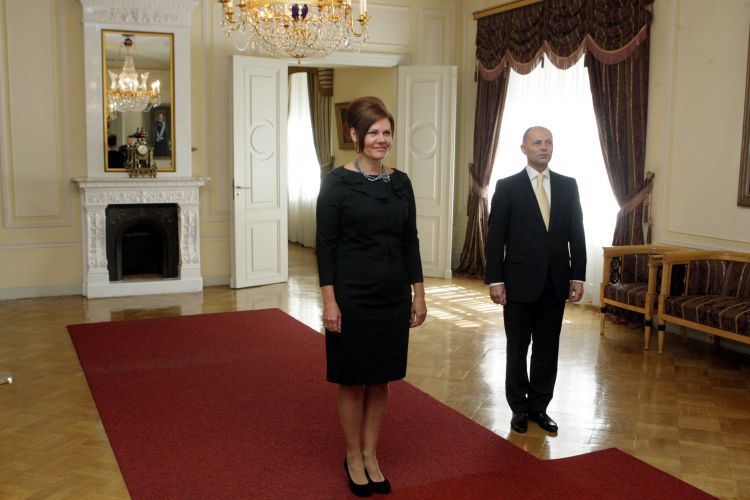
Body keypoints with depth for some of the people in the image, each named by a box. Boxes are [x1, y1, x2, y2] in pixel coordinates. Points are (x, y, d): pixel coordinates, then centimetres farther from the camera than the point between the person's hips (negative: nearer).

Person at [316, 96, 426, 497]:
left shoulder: (400, 182, 6)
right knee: (353, 381, 8)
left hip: (393, 297, 4)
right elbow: (325, 245, -9)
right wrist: (329, 300, -14)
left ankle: (371, 456, 29)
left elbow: (410, 241, 9)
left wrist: (418, 295, 6)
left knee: (380, 380, 13)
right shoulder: (337, 182, -7)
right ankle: (353, 458, 26)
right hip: (352, 296, -4)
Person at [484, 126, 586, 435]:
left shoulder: (568, 186, 6)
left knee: (547, 350, 10)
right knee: (517, 349, 9)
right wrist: (495, 279, -9)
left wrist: (578, 276, 1)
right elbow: (495, 237, -5)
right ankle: (519, 408, 24)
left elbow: (576, 234, 6)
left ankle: (539, 407, 25)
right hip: (520, 281, -3)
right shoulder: (508, 187, -3)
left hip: (556, 282, 3)